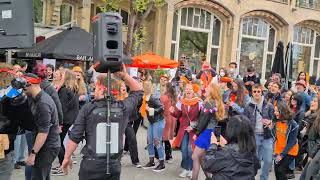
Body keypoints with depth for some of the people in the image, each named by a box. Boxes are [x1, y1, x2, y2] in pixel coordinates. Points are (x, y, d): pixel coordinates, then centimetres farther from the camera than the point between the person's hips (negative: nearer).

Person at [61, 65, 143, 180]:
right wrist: (124, 76, 1)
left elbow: (75, 137, -7)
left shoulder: (88, 108, -8)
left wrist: (67, 158, 5)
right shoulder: (123, 107, -3)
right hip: (114, 166, 2)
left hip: (91, 165, -2)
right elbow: (138, 91, 13)